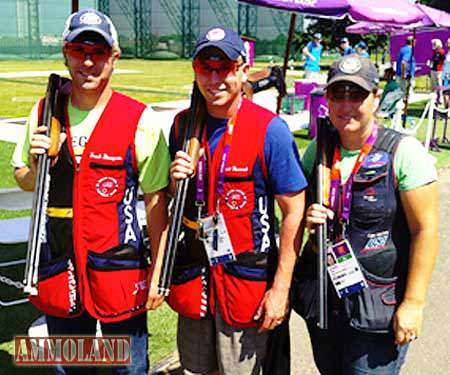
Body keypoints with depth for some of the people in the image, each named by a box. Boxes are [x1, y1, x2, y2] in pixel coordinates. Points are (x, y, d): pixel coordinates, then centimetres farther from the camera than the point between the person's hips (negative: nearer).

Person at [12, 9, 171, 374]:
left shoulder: (140, 119, -10)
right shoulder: (44, 112, 1)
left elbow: (156, 199, -7)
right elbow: (23, 180, 13)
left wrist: (158, 269, -6)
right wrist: (37, 167, -10)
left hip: (119, 270, -3)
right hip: (58, 270, 4)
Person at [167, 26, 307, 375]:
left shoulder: (271, 130, -14)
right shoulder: (183, 125, 2)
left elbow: (293, 212, -12)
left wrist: (281, 288, -13)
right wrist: (177, 180, -11)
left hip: (248, 277, -4)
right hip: (193, 272, 5)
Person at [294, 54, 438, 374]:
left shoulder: (404, 152, -13)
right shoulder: (319, 149, 2)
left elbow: (425, 231, -13)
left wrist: (413, 303, -14)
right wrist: (307, 218, -8)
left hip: (379, 305, -5)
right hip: (321, 296, 5)